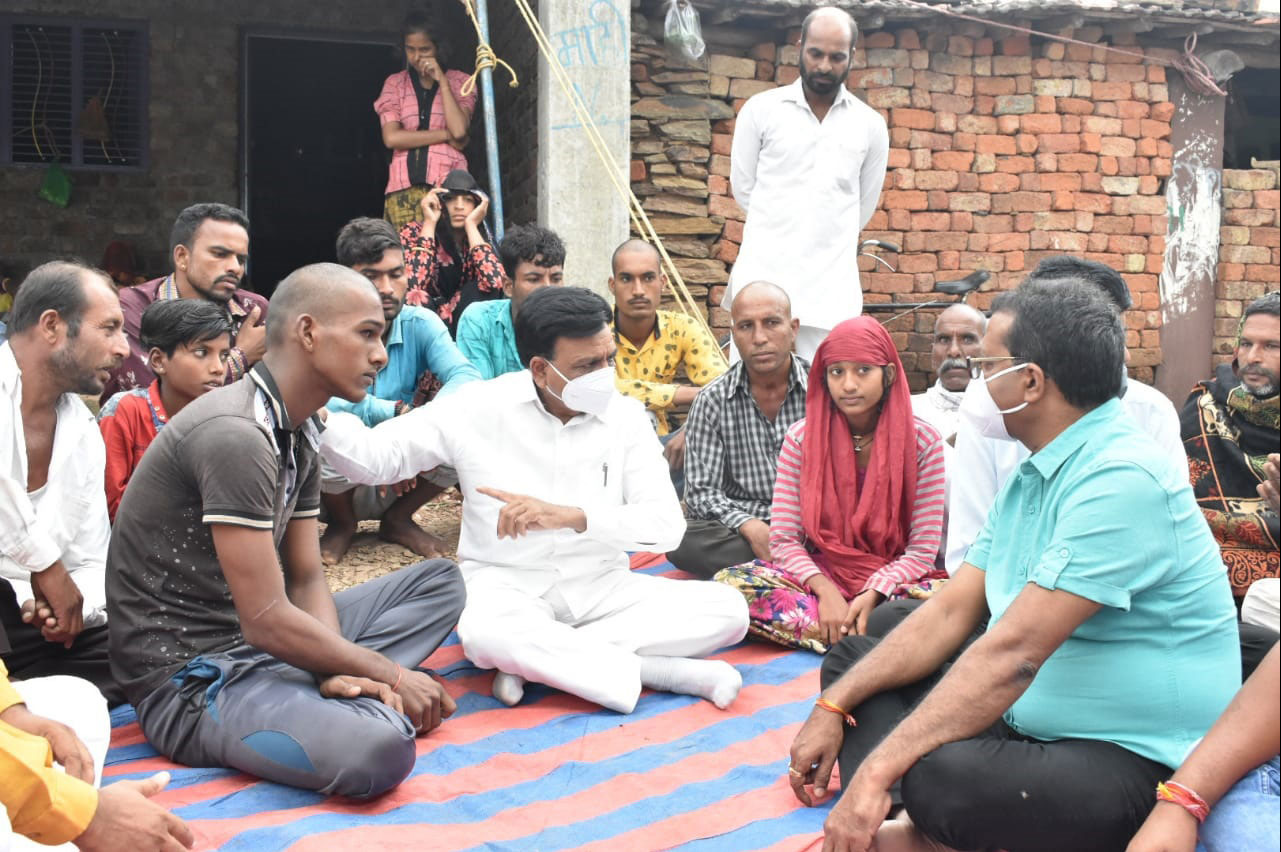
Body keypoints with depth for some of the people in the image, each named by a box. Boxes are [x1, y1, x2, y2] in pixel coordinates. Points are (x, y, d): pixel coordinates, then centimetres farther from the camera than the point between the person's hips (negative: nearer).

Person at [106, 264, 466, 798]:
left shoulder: (299, 433, 10)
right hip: (191, 676, -10)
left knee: (440, 580, 11)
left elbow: (307, 580, 7)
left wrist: (339, 670, -13)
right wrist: (391, 675, -12)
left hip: (257, 642, 10)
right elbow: (267, 621, -23)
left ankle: (340, 693, -7)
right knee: (377, 750, -36)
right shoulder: (235, 434, -21)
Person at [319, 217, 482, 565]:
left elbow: (466, 376, -19)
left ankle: (399, 519, 5)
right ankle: (341, 524, 0)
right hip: (337, 486, -3)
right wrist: (397, 411, -33)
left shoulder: (421, 324, -4)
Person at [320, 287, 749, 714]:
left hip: (600, 587, 3)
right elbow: (374, 456, -4)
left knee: (727, 608, -20)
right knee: (485, 632, -39)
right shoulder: (480, 407, -5)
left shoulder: (626, 417, -2)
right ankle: (667, 672, -26)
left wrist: (573, 515, -26)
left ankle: (534, 660, -24)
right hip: (507, 585, -3)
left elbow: (668, 524, -12)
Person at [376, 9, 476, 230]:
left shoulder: (459, 82, 12)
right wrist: (446, 135, -3)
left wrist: (442, 80, -4)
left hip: (448, 183, -1)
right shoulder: (395, 83, 14)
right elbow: (391, 138, -1)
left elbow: (459, 130, -6)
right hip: (405, 186, 1)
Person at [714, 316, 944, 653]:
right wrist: (826, 591, -22)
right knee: (730, 582, -27)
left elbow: (922, 549, -6)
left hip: (891, 582, -1)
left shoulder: (923, 441, -4)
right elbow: (784, 540, -5)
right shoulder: (801, 437, -1)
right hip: (819, 577, 2)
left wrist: (872, 595, -22)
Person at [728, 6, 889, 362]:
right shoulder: (761, 109, 5)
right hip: (764, 270, -1)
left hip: (832, 281, 1)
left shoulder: (870, 125, 10)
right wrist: (779, 233, 13)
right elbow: (743, 187, 9)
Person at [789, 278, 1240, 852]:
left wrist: (878, 772, -28)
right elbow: (952, 611, 9)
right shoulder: (1030, 475, 11)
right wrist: (833, 707, 1)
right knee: (852, 660, 8)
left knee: (941, 775, -37)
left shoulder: (1121, 479, -22)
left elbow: (1014, 650, -28)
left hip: (1135, 759, -10)